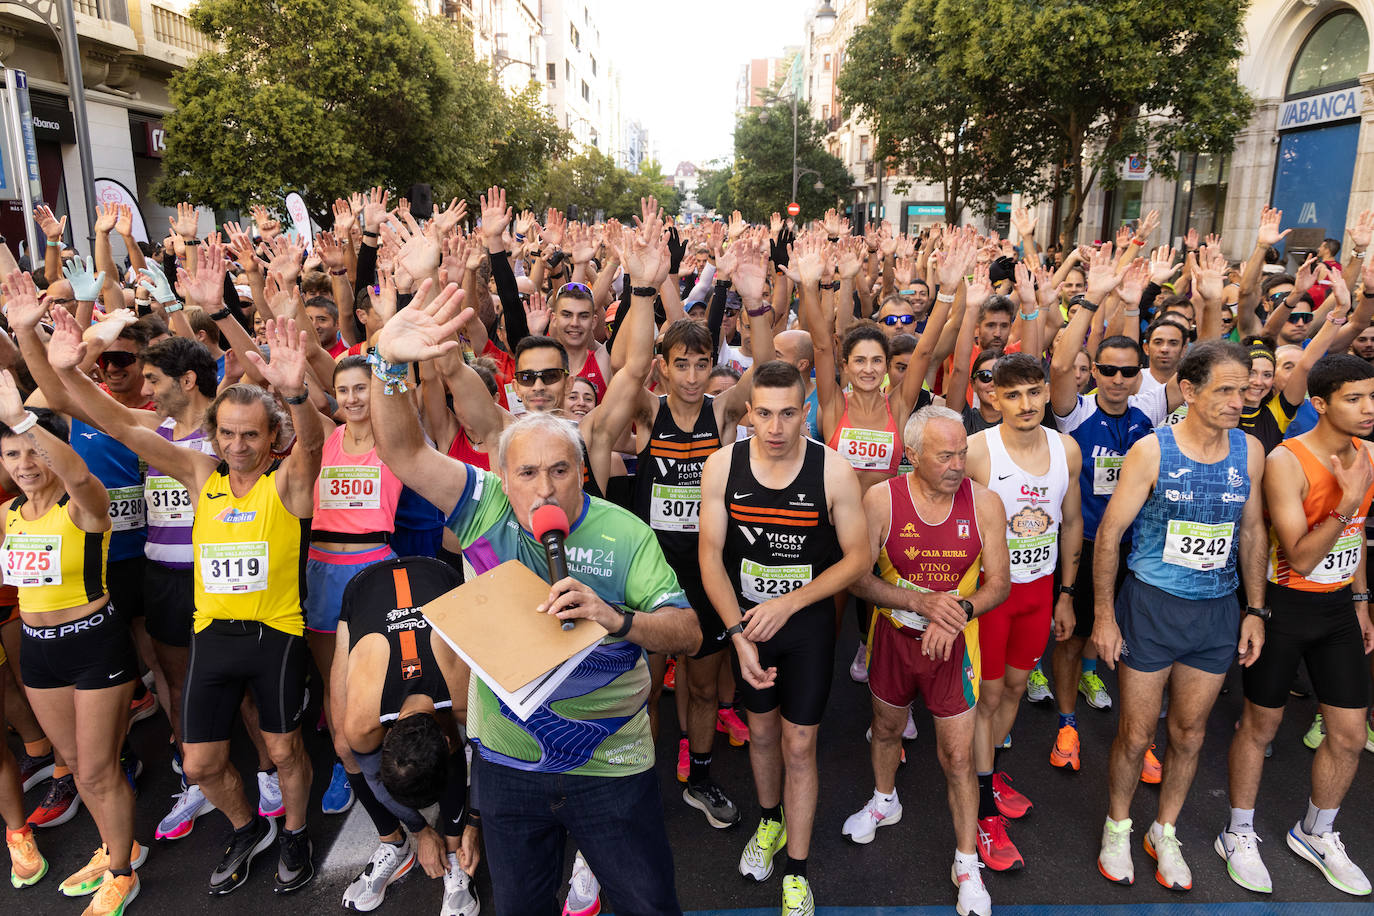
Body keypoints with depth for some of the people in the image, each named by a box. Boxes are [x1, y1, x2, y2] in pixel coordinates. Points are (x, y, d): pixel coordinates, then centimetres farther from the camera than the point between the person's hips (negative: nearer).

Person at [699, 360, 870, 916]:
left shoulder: (834, 472, -18)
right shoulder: (721, 467, -13)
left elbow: (858, 556, -11)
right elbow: (710, 555, -9)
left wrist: (788, 603, -19)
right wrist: (738, 633, -17)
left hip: (808, 623, -2)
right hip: (747, 620, 2)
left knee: (799, 746, 5)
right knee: (761, 731, 20)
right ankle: (770, 822, 48)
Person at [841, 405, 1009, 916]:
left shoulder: (984, 503, -12)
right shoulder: (881, 500, -15)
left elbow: (1000, 582, -5)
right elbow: (856, 575, -15)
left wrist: (959, 609, -24)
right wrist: (922, 602, -27)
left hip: (953, 643, -1)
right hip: (893, 637, 1)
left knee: (958, 755, 3)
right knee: (886, 726, 23)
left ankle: (967, 863, 25)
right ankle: (884, 801, 54)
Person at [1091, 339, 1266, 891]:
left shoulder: (1249, 452, 0)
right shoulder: (1152, 451, -12)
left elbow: (1252, 532, 11)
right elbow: (1109, 533, -9)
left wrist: (1255, 610, 7)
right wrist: (1103, 616, -10)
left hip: (1217, 611, 4)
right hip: (1150, 606, -3)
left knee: (1190, 732, 15)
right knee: (1136, 732, 6)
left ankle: (1164, 832, 36)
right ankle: (1118, 826, 30)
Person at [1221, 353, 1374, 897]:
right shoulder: (1286, 461, -20)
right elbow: (1301, 558, -23)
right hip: (1284, 606, -6)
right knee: (1260, 725, 8)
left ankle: (1316, 833, 35)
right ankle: (1239, 834, 26)